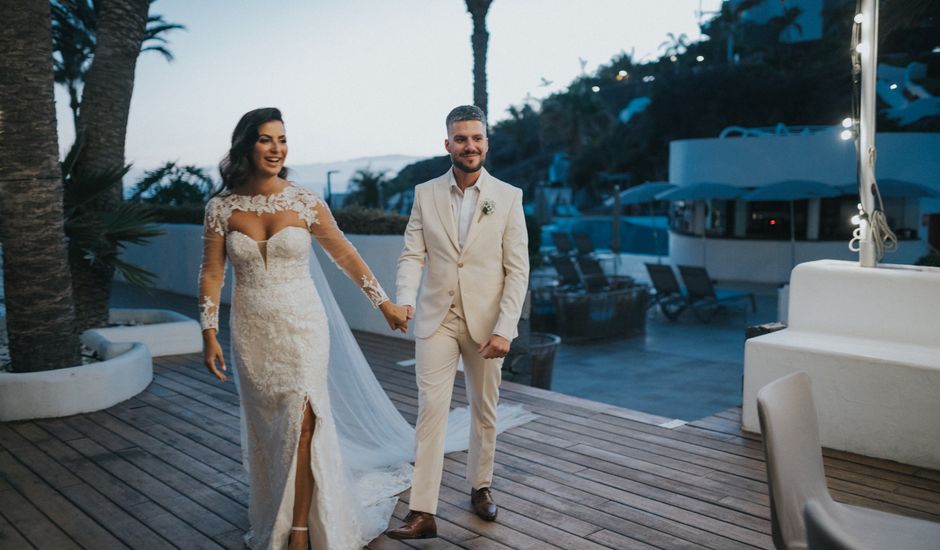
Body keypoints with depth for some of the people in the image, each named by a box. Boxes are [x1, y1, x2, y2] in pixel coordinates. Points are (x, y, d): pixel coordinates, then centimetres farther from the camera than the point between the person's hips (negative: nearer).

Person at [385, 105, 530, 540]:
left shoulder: (508, 197, -2)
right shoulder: (425, 194, 2)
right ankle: (423, 513, 0)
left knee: (484, 410, 13)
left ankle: (480, 487, 33)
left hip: (486, 322, 0)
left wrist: (504, 328, -13)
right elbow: (412, 255, -3)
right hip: (437, 319, 0)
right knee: (430, 409, -5)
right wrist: (405, 300, -23)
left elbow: (517, 269, -5)